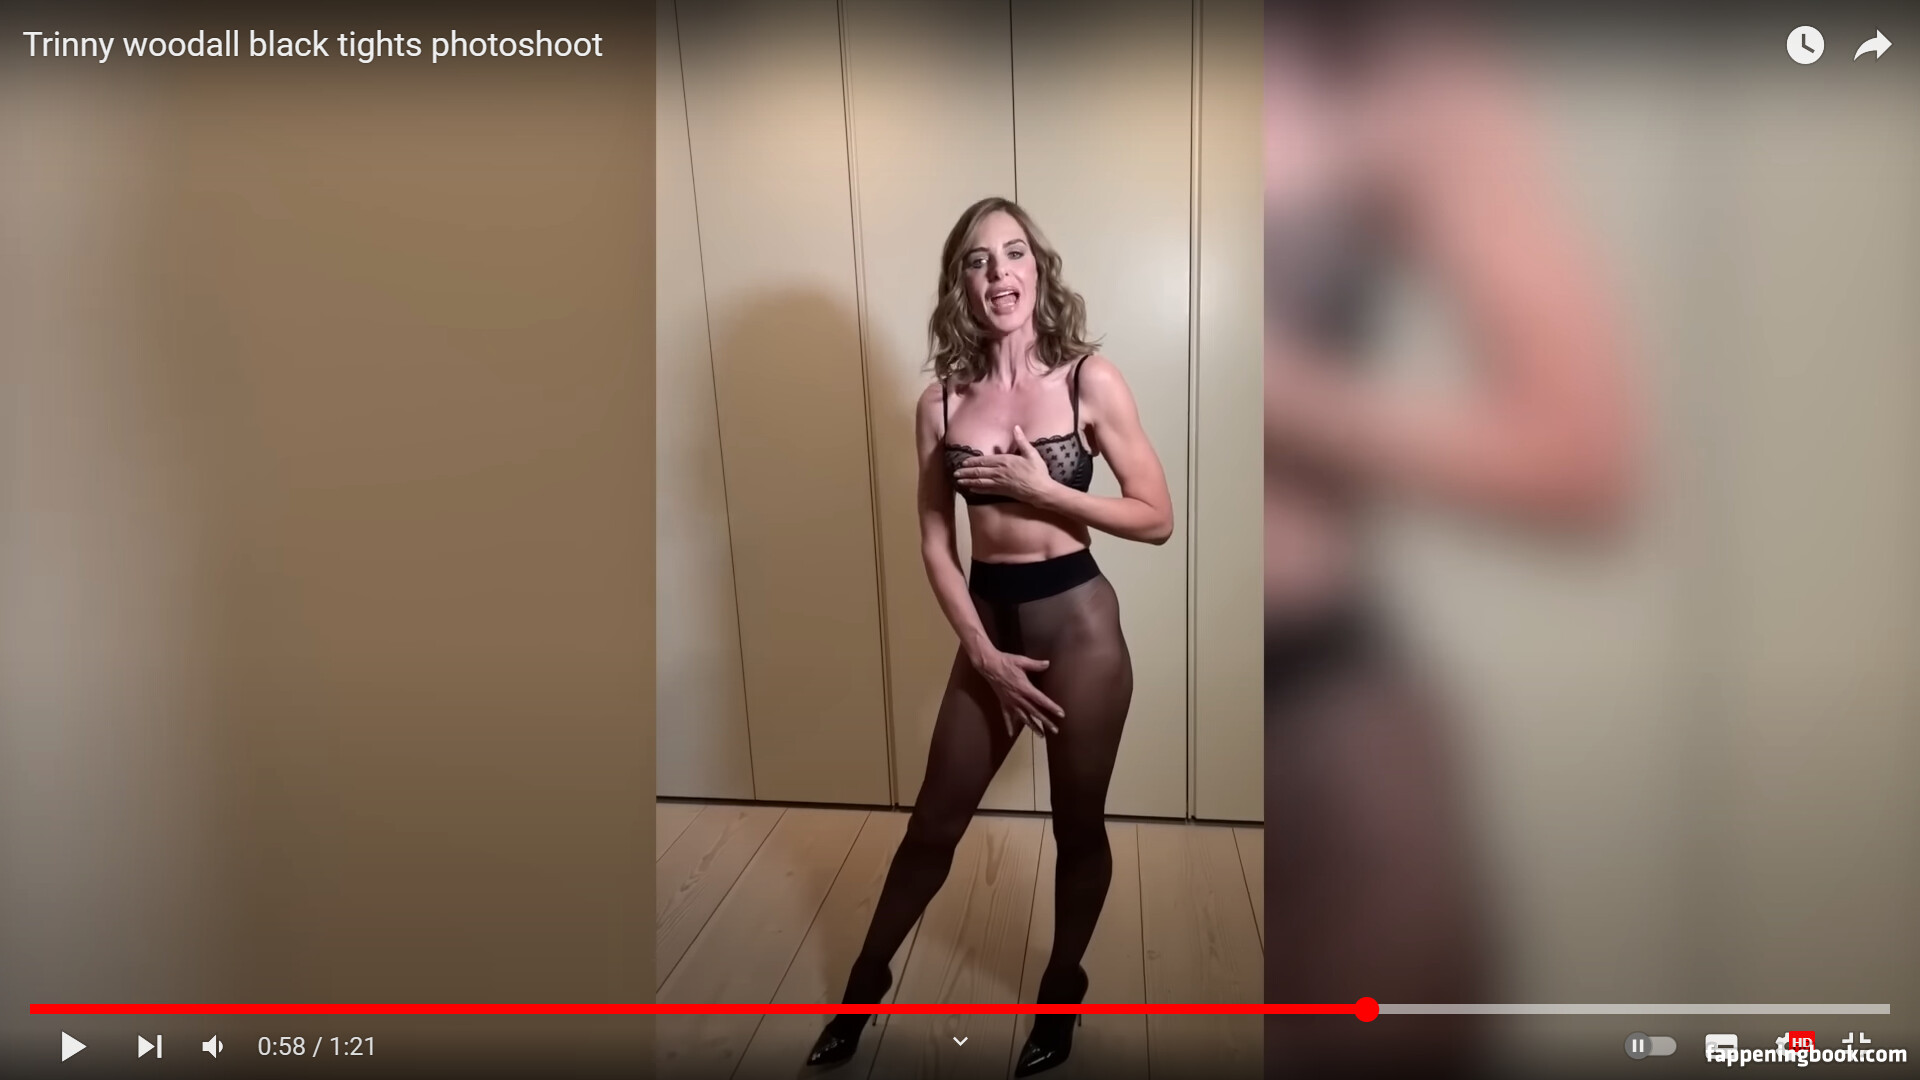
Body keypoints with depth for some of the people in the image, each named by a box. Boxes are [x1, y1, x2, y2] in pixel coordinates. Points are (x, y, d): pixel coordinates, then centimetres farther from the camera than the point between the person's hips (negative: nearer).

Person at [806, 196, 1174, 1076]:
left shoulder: (1090, 379, -8)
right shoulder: (941, 401, -1)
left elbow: (1156, 518, -8)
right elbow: (935, 543, 1)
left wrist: (1040, 486, -18)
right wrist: (983, 652, -7)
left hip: (1078, 622, -2)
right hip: (989, 624, 3)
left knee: (1078, 828, 15)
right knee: (933, 825, 16)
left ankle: (1060, 990, 43)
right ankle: (864, 984, 40)